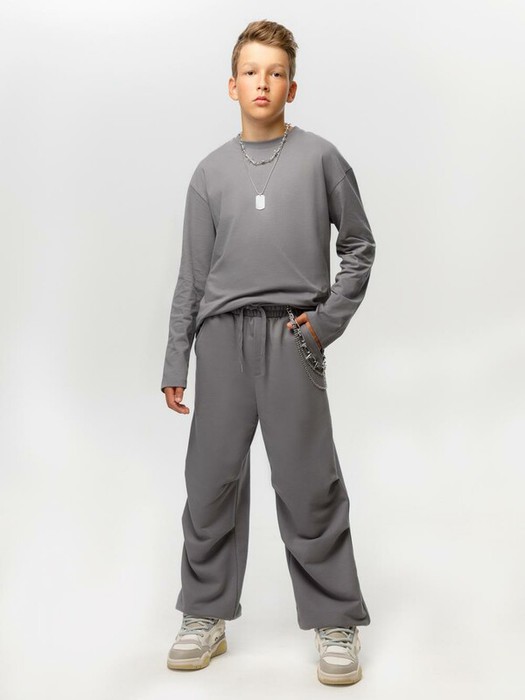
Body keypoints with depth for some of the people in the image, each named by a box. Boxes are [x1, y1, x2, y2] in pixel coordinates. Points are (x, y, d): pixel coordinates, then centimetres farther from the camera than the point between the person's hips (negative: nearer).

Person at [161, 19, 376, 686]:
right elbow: (191, 275, 12)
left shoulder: (320, 157, 7)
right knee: (213, 481, 6)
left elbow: (358, 244, 11)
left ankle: (336, 623, 13)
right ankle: (206, 616, 21)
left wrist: (330, 317, -2)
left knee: (309, 486, -1)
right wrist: (175, 362, 8)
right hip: (222, 335, 3)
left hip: (292, 336, -2)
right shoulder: (211, 171, 12)